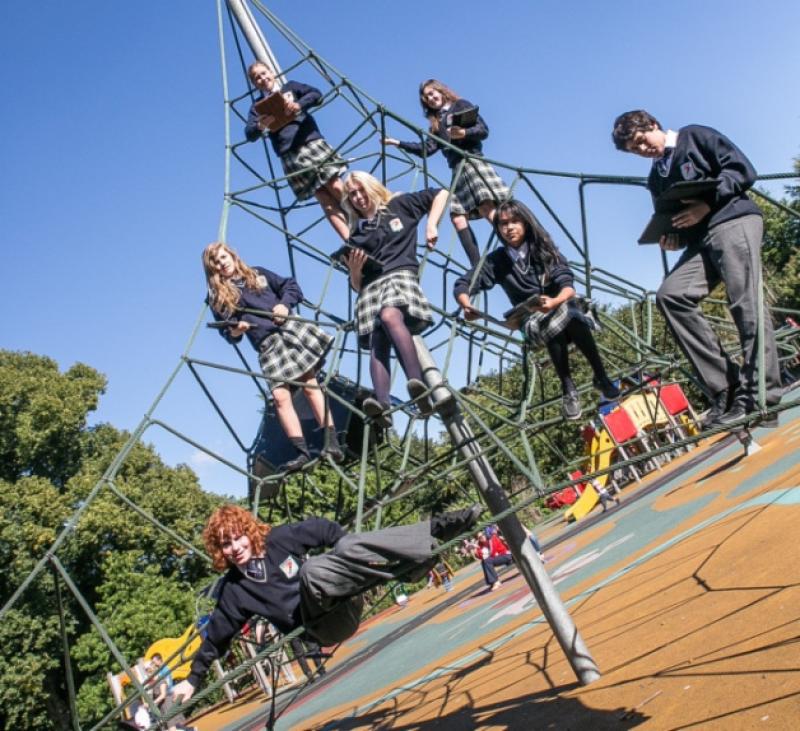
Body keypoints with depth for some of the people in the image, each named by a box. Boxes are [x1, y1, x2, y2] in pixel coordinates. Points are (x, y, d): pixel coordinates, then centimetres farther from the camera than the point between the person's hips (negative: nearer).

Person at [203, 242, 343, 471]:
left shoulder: (258, 274, 18)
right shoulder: (218, 297, 13)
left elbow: (291, 286, 18)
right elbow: (226, 331, 7)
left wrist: (285, 304, -2)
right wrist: (234, 332, -16)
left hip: (291, 328, 0)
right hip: (267, 346, 0)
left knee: (310, 385, -11)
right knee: (280, 396, -15)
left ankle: (332, 442, -15)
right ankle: (301, 451, -14)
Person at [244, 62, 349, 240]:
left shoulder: (291, 87, 15)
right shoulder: (258, 107, 13)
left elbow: (316, 94, 0)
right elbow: (250, 134, 0)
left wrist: (299, 105, -19)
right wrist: (261, 126, -23)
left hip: (312, 142, 0)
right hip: (290, 155, 0)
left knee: (336, 188, -10)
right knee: (324, 198, -6)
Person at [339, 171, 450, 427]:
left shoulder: (400, 205, 21)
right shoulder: (356, 236, 26)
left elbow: (440, 193, 23)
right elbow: (356, 285, 23)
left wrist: (432, 225, 9)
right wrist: (354, 270, 1)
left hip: (400, 275, -3)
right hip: (371, 287, 3)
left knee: (390, 316, -37)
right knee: (377, 342, -24)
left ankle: (417, 383, -50)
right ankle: (382, 405, -45)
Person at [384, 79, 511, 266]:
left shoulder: (461, 105, 10)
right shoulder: (437, 123, 26)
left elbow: (484, 130, 0)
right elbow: (427, 149, 17)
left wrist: (464, 133, -19)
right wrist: (398, 143, 14)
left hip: (472, 161, -7)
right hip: (457, 168, 7)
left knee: (487, 209, -22)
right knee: (457, 215, -7)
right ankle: (477, 266, -11)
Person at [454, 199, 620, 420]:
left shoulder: (544, 248, -1)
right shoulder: (497, 260, 1)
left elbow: (568, 284, -12)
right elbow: (462, 284, -2)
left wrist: (555, 301, -35)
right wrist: (466, 306, -25)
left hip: (561, 307, 0)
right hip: (532, 319, 0)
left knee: (573, 318, -36)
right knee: (551, 325, -36)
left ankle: (601, 377, -23)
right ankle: (568, 390, -27)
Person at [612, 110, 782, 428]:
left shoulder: (695, 136, 7)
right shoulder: (656, 179, 23)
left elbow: (743, 170, -2)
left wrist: (707, 204, -13)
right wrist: (674, 239, 0)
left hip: (733, 220, -6)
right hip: (701, 238, 6)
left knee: (746, 304, -19)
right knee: (670, 295, -16)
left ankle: (761, 399, -20)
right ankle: (726, 389, -20)